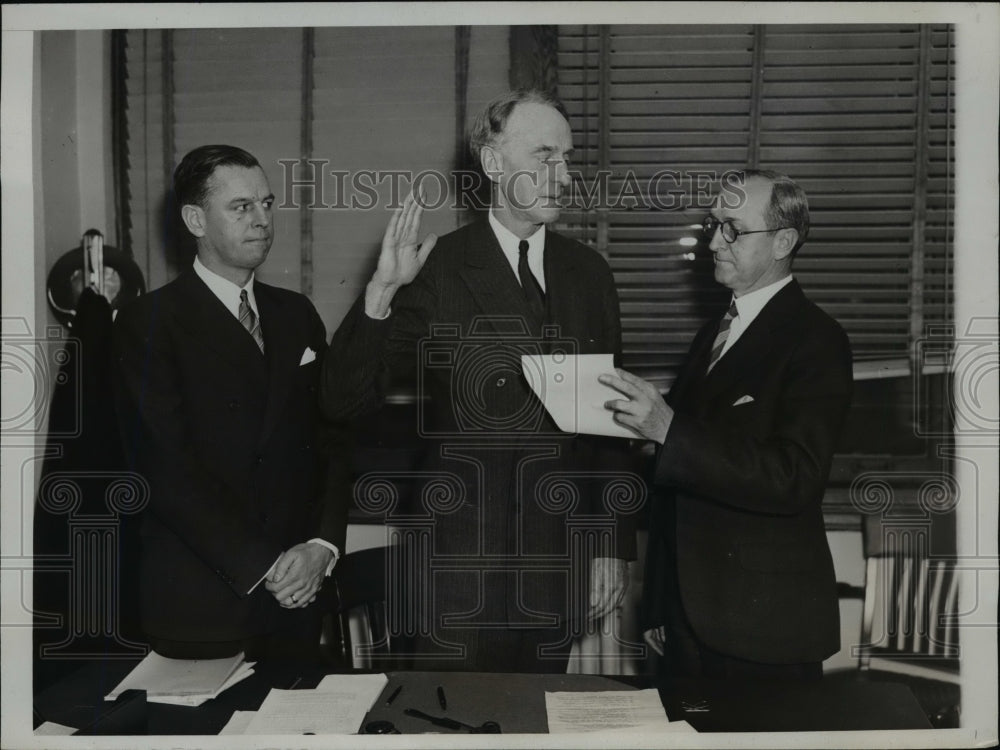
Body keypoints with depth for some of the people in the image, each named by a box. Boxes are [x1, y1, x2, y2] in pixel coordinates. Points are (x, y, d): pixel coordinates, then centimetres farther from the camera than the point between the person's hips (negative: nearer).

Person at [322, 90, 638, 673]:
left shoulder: (589, 273, 5)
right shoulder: (437, 271, -7)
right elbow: (345, 401, -10)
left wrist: (613, 549, 7)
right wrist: (380, 293, -25)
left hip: (560, 570, 3)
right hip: (459, 570, -3)